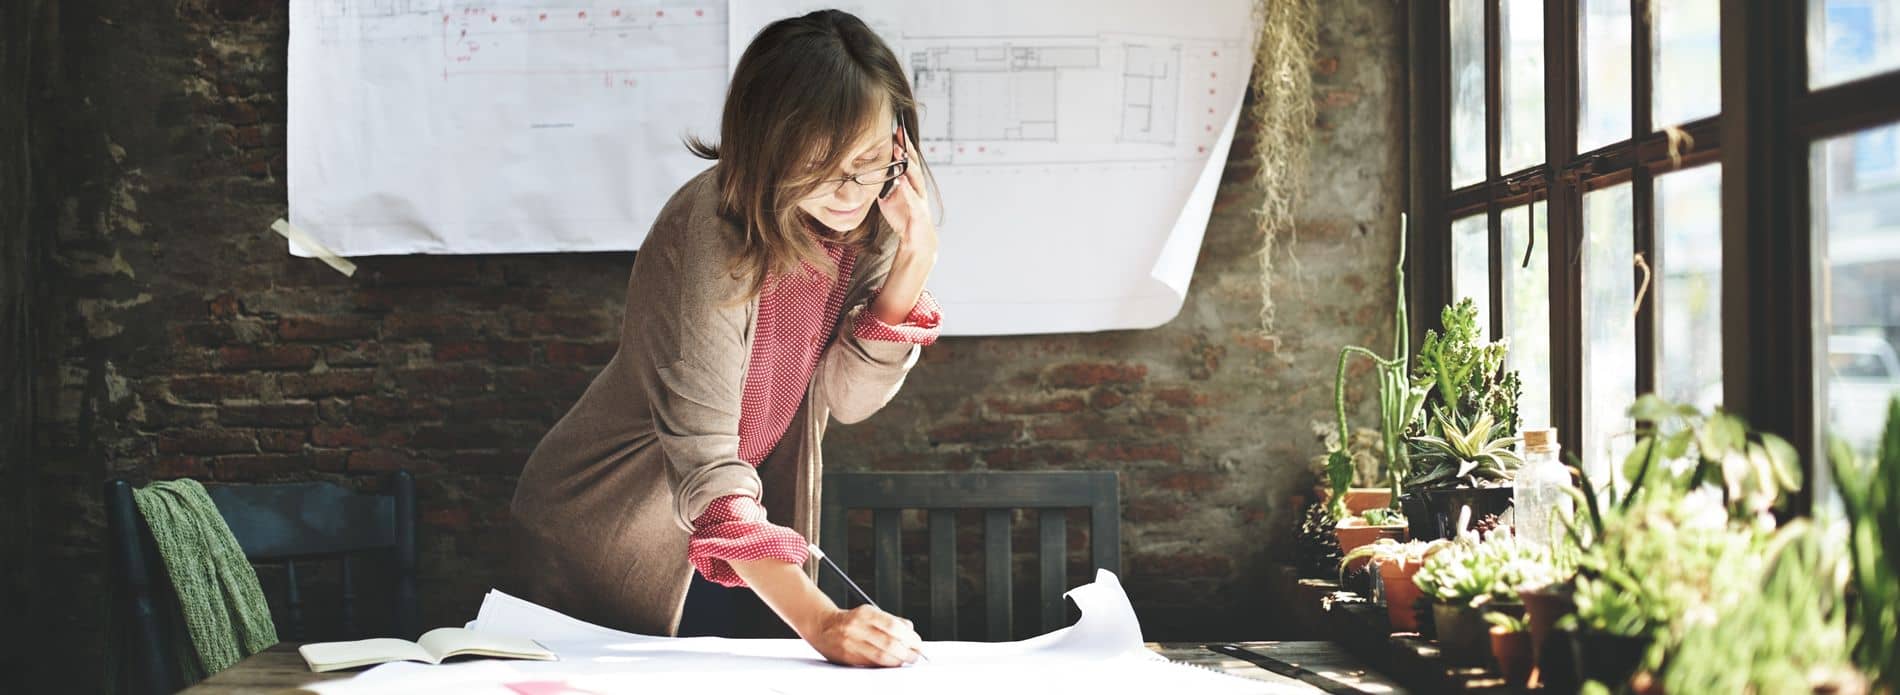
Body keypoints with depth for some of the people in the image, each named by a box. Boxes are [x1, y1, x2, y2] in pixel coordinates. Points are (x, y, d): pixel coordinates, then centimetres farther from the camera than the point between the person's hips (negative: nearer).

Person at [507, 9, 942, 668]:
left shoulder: (871, 212, -12)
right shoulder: (715, 230, -31)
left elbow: (846, 397, -11)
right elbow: (701, 454, -35)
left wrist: (912, 261, -25)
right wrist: (816, 619, -43)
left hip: (755, 513, 5)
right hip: (606, 524, -5)